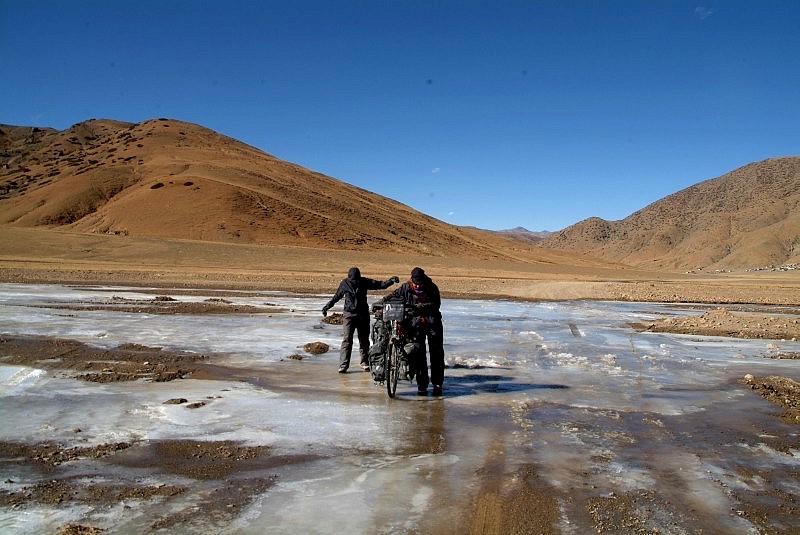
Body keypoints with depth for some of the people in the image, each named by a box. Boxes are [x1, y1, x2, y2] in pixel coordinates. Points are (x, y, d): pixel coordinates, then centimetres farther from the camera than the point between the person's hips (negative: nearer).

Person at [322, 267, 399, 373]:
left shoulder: (365, 281, -2)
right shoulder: (344, 283, -2)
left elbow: (381, 285, -2)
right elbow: (337, 296, 13)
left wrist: (391, 280, -17)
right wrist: (326, 307, 13)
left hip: (363, 315, 1)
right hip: (349, 315, -1)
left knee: (364, 340, 8)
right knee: (346, 340, -10)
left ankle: (364, 363, 21)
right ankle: (343, 365, -10)